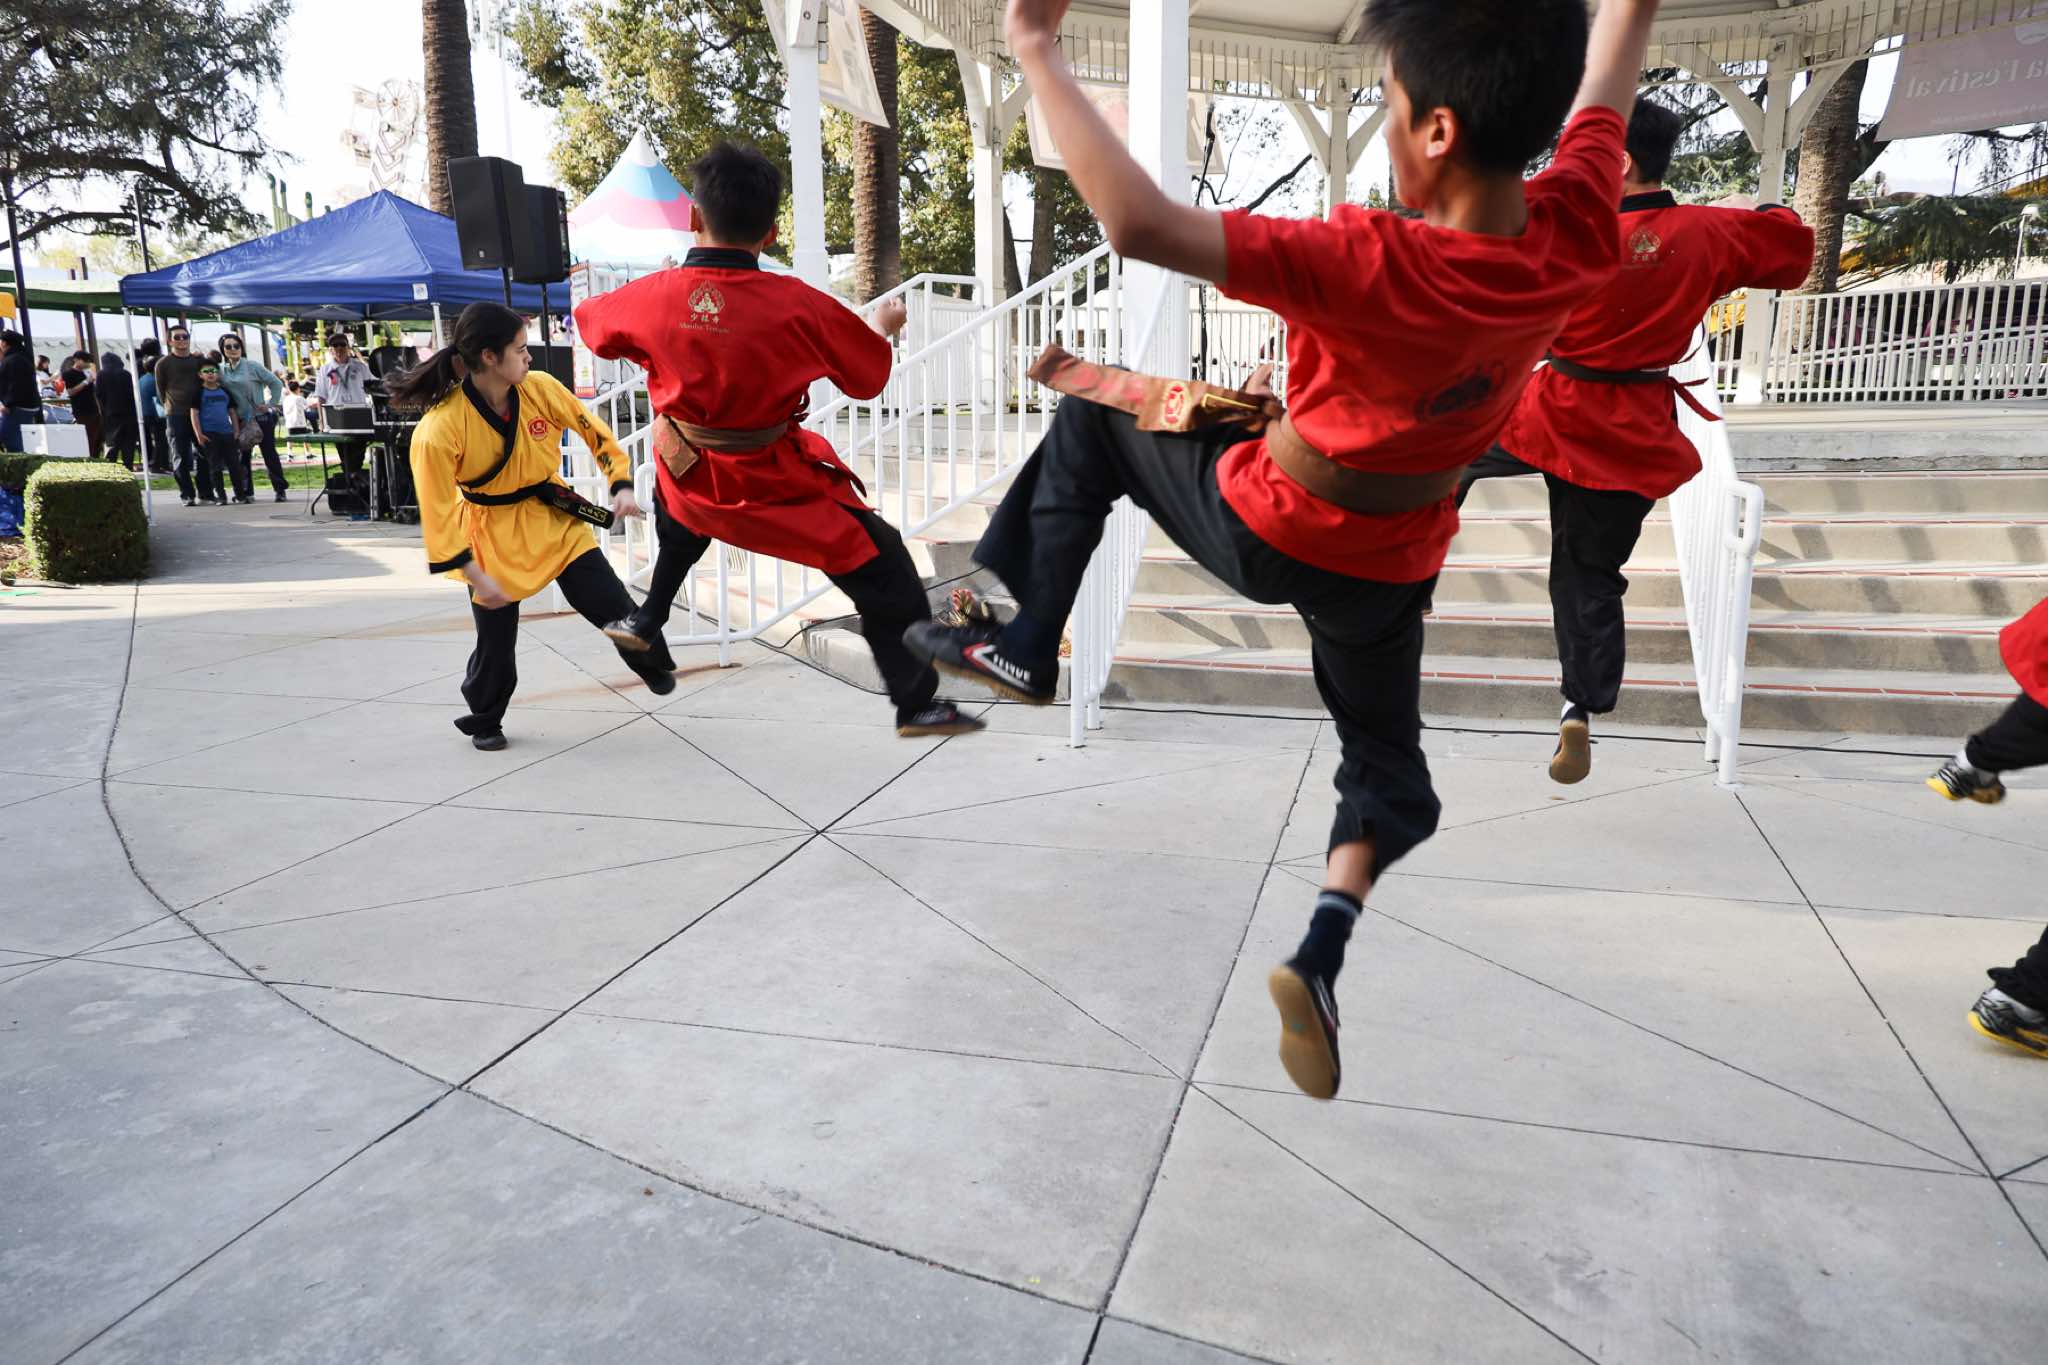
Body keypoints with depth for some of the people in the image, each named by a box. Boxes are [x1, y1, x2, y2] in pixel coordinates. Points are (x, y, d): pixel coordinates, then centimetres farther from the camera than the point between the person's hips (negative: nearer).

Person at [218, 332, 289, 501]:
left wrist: (271, 404, -5)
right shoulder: (221, 370, 6)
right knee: (242, 456, 4)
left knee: (269, 454, -1)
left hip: (261, 417, -4)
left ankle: (280, 490, 6)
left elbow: (276, 383, -3)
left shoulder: (253, 366, -6)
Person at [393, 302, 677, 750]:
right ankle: (483, 721, 32)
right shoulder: (440, 428, -24)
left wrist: (622, 486, -8)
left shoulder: (541, 388, -14)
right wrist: (474, 575, -19)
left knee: (611, 603, -2)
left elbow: (594, 430, 1)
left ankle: (656, 666, 28)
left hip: (553, 517, 3)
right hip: (492, 534, -3)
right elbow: (438, 512, -18)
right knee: (496, 641, 5)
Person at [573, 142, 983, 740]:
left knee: (679, 522, 40)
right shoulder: (798, 303, -19)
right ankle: (916, 703, 3)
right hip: (773, 488, -4)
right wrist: (883, 327, 18)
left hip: (687, 483, 4)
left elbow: (590, 320, 12)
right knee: (880, 568, 4)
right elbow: (870, 375, -4)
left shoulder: (652, 295, -11)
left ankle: (646, 620, 53)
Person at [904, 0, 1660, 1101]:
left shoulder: (1376, 269, -35)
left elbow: (1136, 224, -39)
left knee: (1089, 420, 15)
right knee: (1386, 751, 25)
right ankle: (1330, 933, 0)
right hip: (1389, 569, 5)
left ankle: (1026, 645, 21)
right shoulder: (1579, 234, -18)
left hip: (1265, 528, -4)